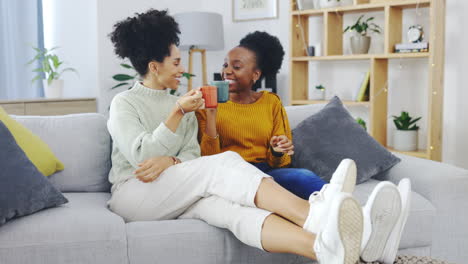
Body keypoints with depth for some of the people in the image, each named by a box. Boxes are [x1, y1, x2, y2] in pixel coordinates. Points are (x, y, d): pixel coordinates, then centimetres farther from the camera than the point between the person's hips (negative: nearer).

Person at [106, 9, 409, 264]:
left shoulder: (180, 107, 19)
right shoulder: (124, 103, 4)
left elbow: (191, 156, 5)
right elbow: (141, 156, -12)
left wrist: (170, 162, -17)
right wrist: (176, 113, -15)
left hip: (177, 197, 4)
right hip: (133, 195, -4)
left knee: (230, 204, -33)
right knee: (222, 163, -31)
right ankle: (312, 215, -51)